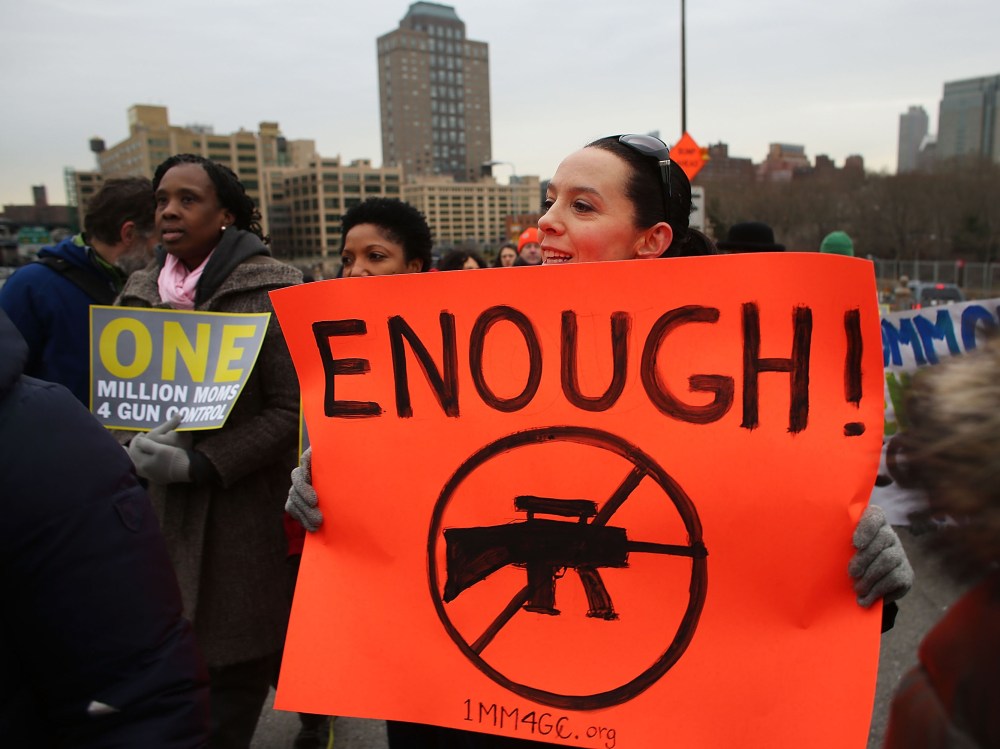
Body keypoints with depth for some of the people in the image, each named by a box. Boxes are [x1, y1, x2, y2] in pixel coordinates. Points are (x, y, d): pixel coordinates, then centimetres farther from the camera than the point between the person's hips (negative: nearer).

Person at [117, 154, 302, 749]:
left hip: (245, 511, -5)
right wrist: (135, 447, -4)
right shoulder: (140, 293, 9)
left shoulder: (269, 290, -8)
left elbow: (291, 409, -12)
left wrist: (196, 463, -17)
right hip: (162, 512, 5)